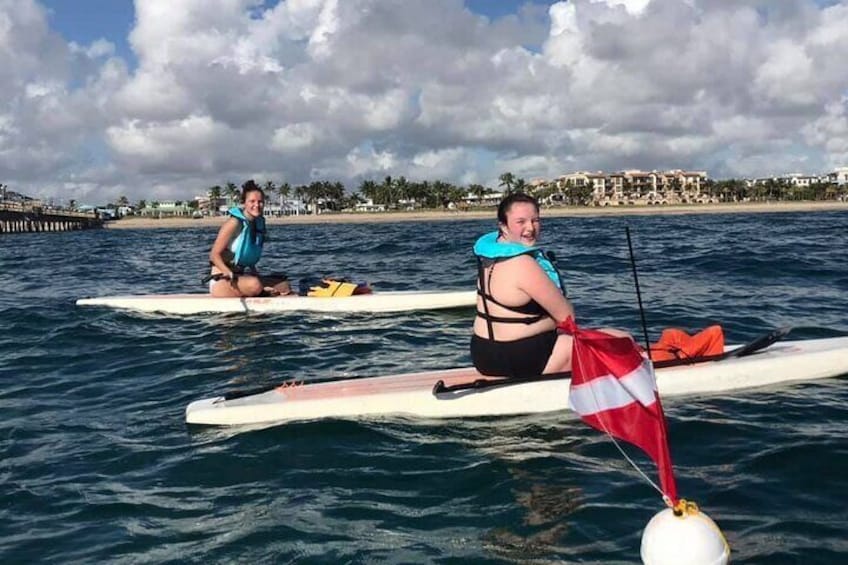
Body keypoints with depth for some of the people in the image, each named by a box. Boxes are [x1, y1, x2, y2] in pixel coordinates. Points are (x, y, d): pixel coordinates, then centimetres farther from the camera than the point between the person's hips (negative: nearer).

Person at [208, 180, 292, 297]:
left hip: (243, 277, 6)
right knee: (254, 285, -33)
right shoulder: (234, 223, -14)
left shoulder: (259, 224, 8)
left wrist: (259, 278, 3)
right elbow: (214, 255, -15)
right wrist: (232, 277, -25)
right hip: (222, 281, -6)